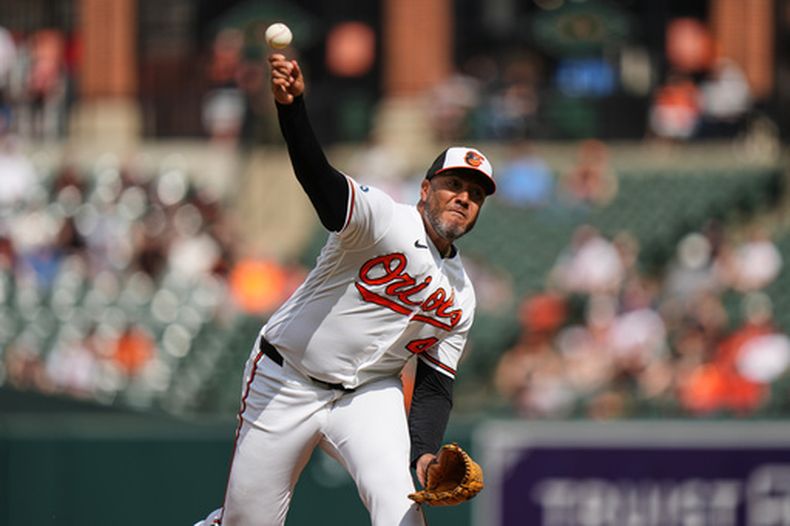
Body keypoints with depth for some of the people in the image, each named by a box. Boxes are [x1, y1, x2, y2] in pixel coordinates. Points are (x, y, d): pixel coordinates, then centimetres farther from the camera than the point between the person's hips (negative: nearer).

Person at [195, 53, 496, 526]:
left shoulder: (460, 298, 6)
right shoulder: (383, 218, -14)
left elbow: (436, 385, 8)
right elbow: (319, 178, -32)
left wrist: (424, 451, -12)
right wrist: (292, 106, -52)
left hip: (370, 393, 4)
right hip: (285, 381, -4)